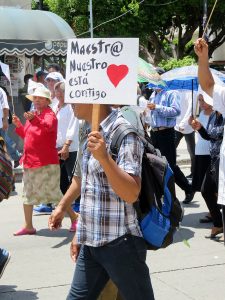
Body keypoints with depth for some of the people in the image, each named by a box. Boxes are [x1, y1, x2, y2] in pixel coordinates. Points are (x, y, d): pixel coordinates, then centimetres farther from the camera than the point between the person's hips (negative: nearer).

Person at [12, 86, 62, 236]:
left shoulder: (49, 114, -10)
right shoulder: (33, 114, 13)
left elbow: (48, 126, -33)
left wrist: (34, 120, -51)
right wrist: (19, 125, 4)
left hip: (46, 163, -8)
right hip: (30, 161, 8)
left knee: (54, 193, -4)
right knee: (28, 194, 12)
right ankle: (29, 226, 22)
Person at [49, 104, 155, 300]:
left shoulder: (124, 133, -17)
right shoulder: (88, 132, 9)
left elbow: (132, 194, -27)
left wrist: (104, 158, -37)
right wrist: (62, 206, 26)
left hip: (120, 243, -8)